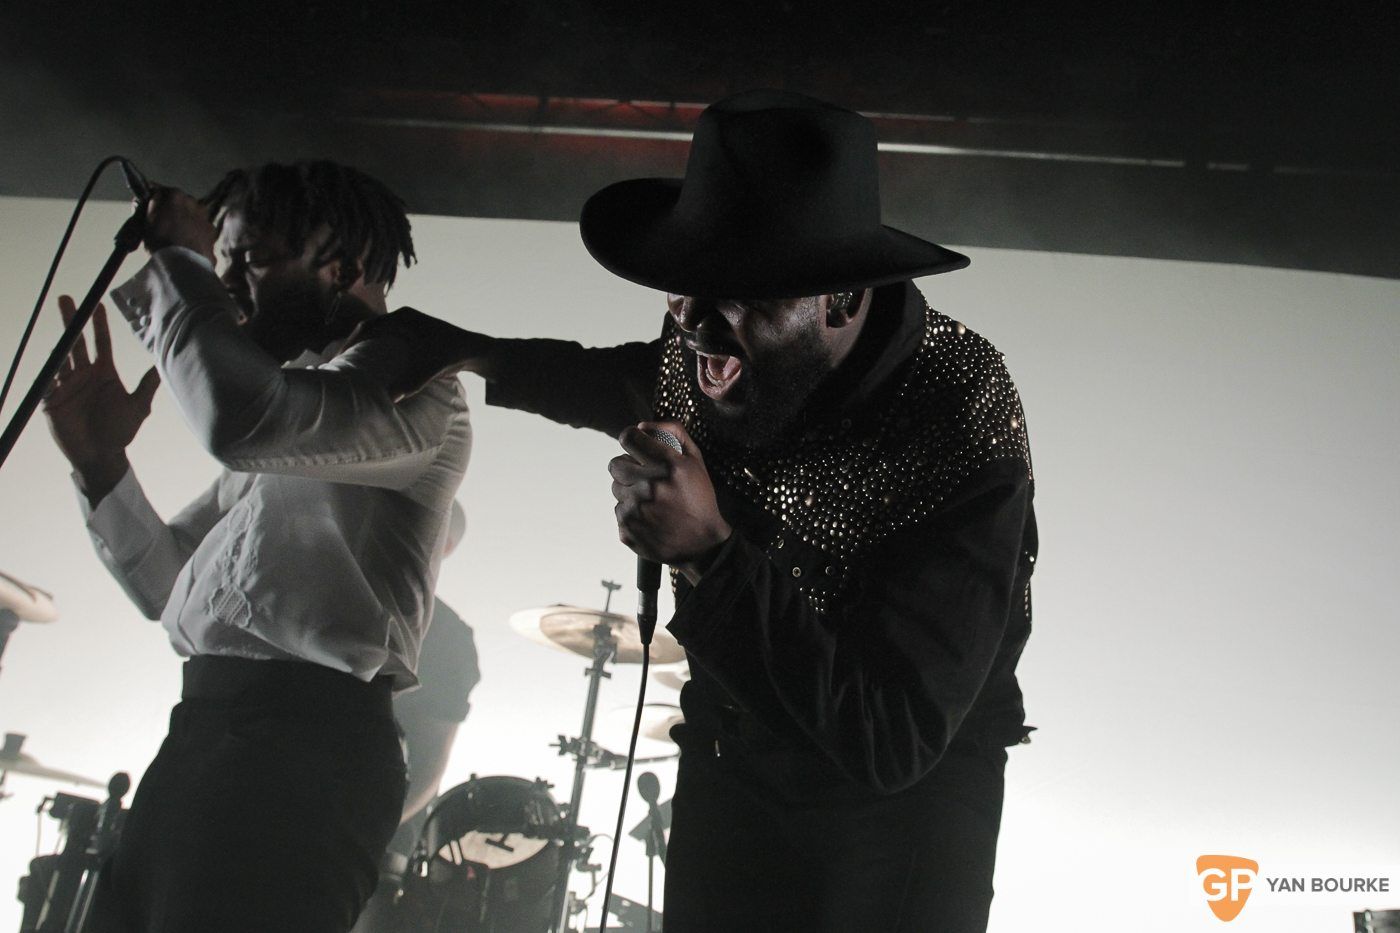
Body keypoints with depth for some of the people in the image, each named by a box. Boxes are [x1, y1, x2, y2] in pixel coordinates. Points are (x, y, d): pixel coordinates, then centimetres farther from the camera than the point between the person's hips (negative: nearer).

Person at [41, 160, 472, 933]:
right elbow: (168, 586, 27)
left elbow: (241, 418, -25)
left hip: (303, 740, -9)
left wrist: (174, 258, -7)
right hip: (200, 731, 9)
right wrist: (101, 463, 10)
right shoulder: (293, 393, 25)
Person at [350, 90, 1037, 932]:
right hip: (724, 774, 6)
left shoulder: (968, 443, -31)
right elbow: (628, 385, 14)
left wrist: (707, 554, -39)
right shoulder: (710, 347, -13)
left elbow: (891, 743, -33)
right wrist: (464, 351, 15)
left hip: (900, 808, -5)